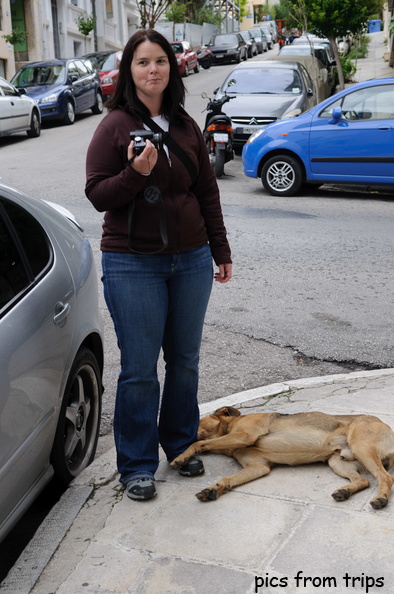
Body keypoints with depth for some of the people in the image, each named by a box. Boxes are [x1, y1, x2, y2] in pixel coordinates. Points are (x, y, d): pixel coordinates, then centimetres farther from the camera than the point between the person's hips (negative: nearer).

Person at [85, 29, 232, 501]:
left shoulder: (186, 126, 9)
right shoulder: (115, 125, -5)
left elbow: (207, 192, 13)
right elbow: (97, 195, -8)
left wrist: (221, 252, 13)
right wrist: (135, 172, -26)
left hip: (191, 259, 5)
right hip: (133, 265, -4)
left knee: (185, 360, 13)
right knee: (139, 368, 1)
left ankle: (181, 445, 32)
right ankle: (137, 465, 16)